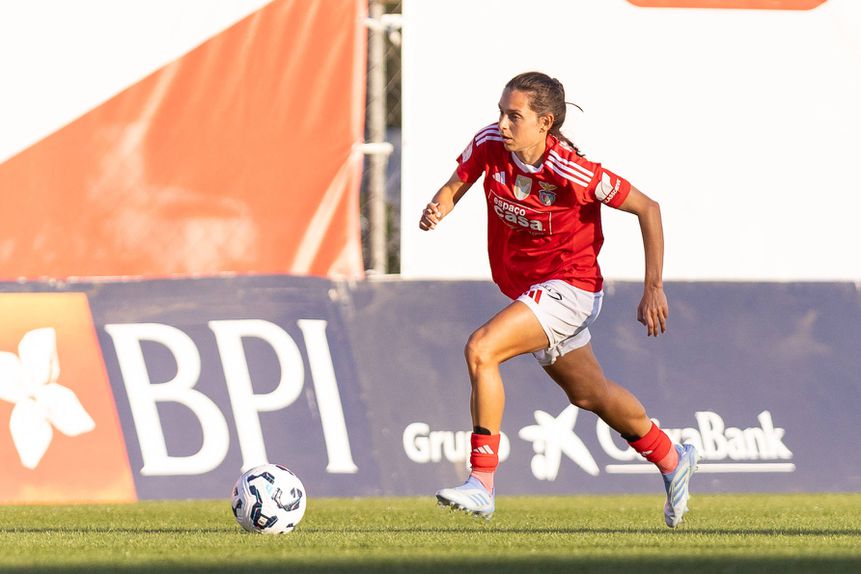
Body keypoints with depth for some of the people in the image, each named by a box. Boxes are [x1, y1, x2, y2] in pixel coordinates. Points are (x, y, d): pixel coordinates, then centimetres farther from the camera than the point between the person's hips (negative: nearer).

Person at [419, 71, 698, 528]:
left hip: (569, 287, -7)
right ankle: (671, 462, 47)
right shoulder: (489, 145, -13)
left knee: (480, 349, -26)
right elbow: (454, 187, 4)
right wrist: (437, 209, -21)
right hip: (524, 287, 7)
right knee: (590, 395, 22)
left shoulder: (573, 173, -26)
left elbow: (647, 208, -16)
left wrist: (653, 289, -13)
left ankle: (481, 485, -22)